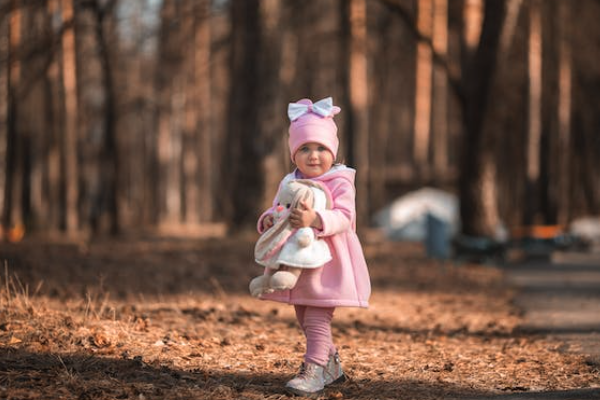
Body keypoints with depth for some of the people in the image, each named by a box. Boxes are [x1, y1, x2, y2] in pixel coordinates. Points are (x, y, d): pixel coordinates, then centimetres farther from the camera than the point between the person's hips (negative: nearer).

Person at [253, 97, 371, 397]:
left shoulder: (339, 182, -11)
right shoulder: (289, 183, 8)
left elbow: (343, 217, -23)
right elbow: (277, 211, 12)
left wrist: (316, 219, -40)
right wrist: (267, 219, -13)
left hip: (326, 265, -7)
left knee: (317, 318, -13)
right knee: (304, 319, 17)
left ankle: (314, 370, -11)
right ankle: (331, 363, 34)